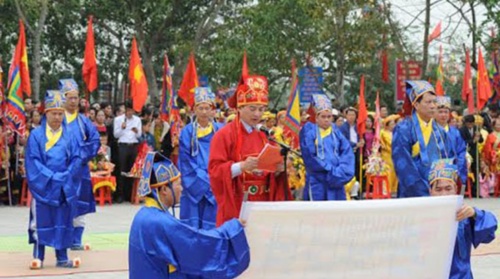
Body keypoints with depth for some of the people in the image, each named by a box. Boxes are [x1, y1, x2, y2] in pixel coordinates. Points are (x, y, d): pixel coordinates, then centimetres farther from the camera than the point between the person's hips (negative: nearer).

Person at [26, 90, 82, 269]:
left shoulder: (69, 136, 7)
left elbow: (76, 159, 4)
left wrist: (65, 176, -11)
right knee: (41, 221, 0)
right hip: (42, 186, -3)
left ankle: (62, 258, 12)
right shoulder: (36, 135, -1)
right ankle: (38, 257, 8)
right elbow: (33, 161, -7)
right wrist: (50, 177, -15)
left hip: (65, 187, 3)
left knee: (63, 222, 6)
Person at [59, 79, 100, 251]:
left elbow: (95, 141, 5)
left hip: (80, 169, 3)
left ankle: (76, 240, 10)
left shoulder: (84, 122, 11)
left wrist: (83, 156, -9)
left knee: (79, 205, 4)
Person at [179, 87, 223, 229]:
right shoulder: (187, 132, 2)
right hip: (193, 187, -1)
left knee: (212, 226, -1)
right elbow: (186, 162, -1)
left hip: (215, 187, 1)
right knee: (192, 227, -2)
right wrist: (204, 181, -10)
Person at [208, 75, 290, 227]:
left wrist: (278, 169, -6)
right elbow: (215, 170, -13)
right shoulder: (224, 135, -6)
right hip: (236, 205, -5)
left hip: (263, 204, 6)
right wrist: (242, 166, -27)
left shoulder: (263, 136, 13)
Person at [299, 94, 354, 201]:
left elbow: (347, 153, 3)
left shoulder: (336, 133, 12)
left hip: (335, 180, 4)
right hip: (317, 181, -4)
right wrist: (330, 169, -13)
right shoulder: (309, 132, -1)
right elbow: (309, 157, -10)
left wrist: (340, 171, -13)